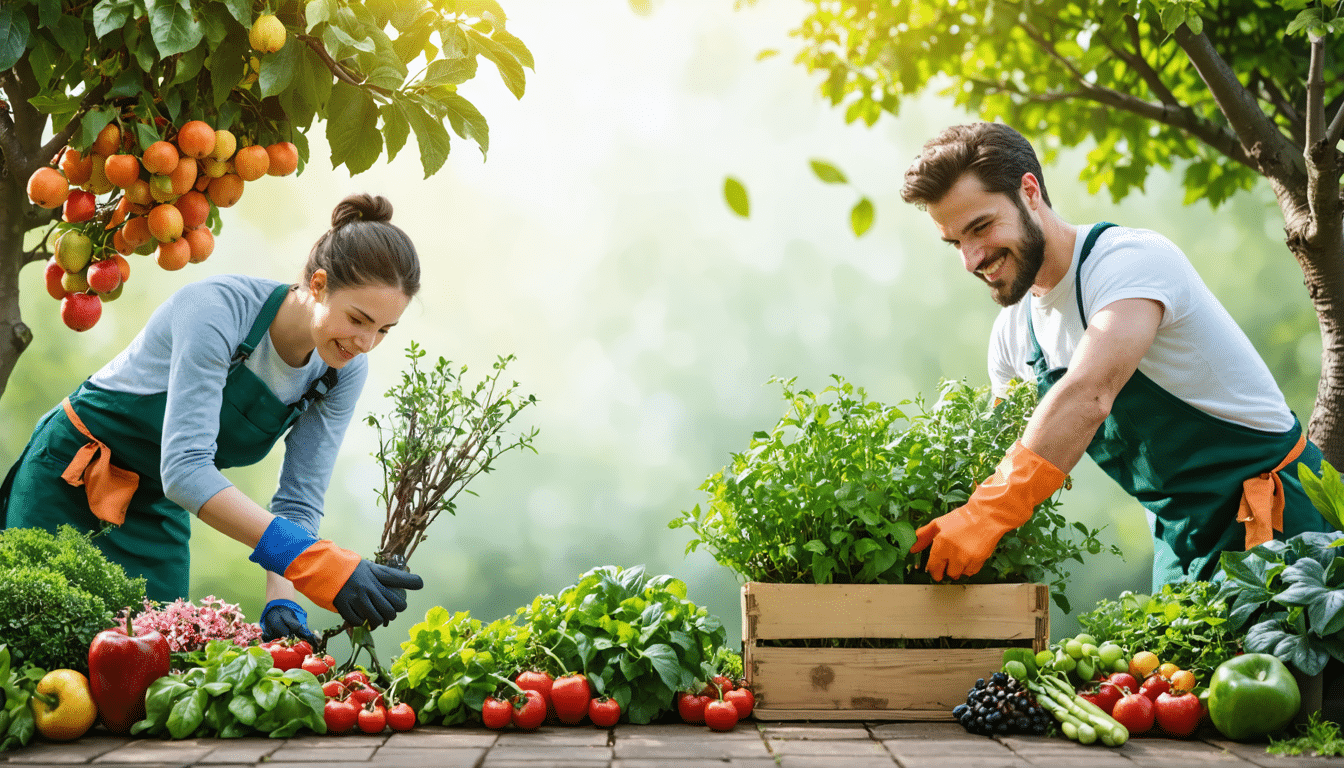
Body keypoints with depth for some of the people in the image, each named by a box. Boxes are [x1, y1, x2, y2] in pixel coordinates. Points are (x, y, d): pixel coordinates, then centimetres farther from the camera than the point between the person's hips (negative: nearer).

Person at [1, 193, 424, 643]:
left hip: (159, 511, 5)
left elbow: (299, 502, -11)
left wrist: (282, 602, -30)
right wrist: (317, 562, -49)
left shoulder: (344, 373, -13)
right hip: (69, 482, -5)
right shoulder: (219, 306, -32)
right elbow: (184, 468, -39)